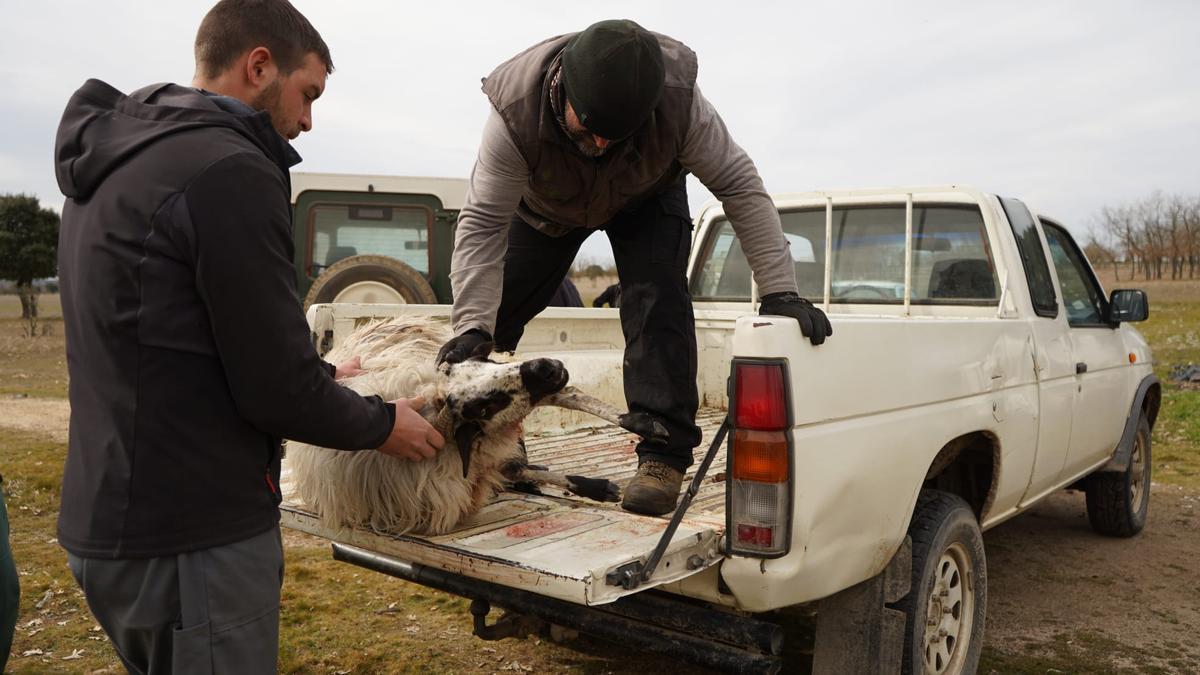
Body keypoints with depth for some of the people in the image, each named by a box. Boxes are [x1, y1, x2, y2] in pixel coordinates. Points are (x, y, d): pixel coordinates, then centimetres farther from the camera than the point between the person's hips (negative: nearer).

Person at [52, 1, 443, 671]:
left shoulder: (114, 155, 10)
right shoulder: (229, 170, -20)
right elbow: (277, 390, -19)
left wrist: (321, 376, 16)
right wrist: (383, 424, -2)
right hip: (191, 539, -9)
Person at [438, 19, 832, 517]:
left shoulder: (679, 103, -40)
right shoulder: (516, 111, -40)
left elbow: (740, 186, -31)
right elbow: (483, 223, -37)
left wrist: (779, 291, -38)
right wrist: (472, 327, -45)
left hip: (647, 198, -1)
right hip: (545, 204, 1)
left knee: (657, 300, -24)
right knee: (491, 308, -1)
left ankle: (664, 456, -19)